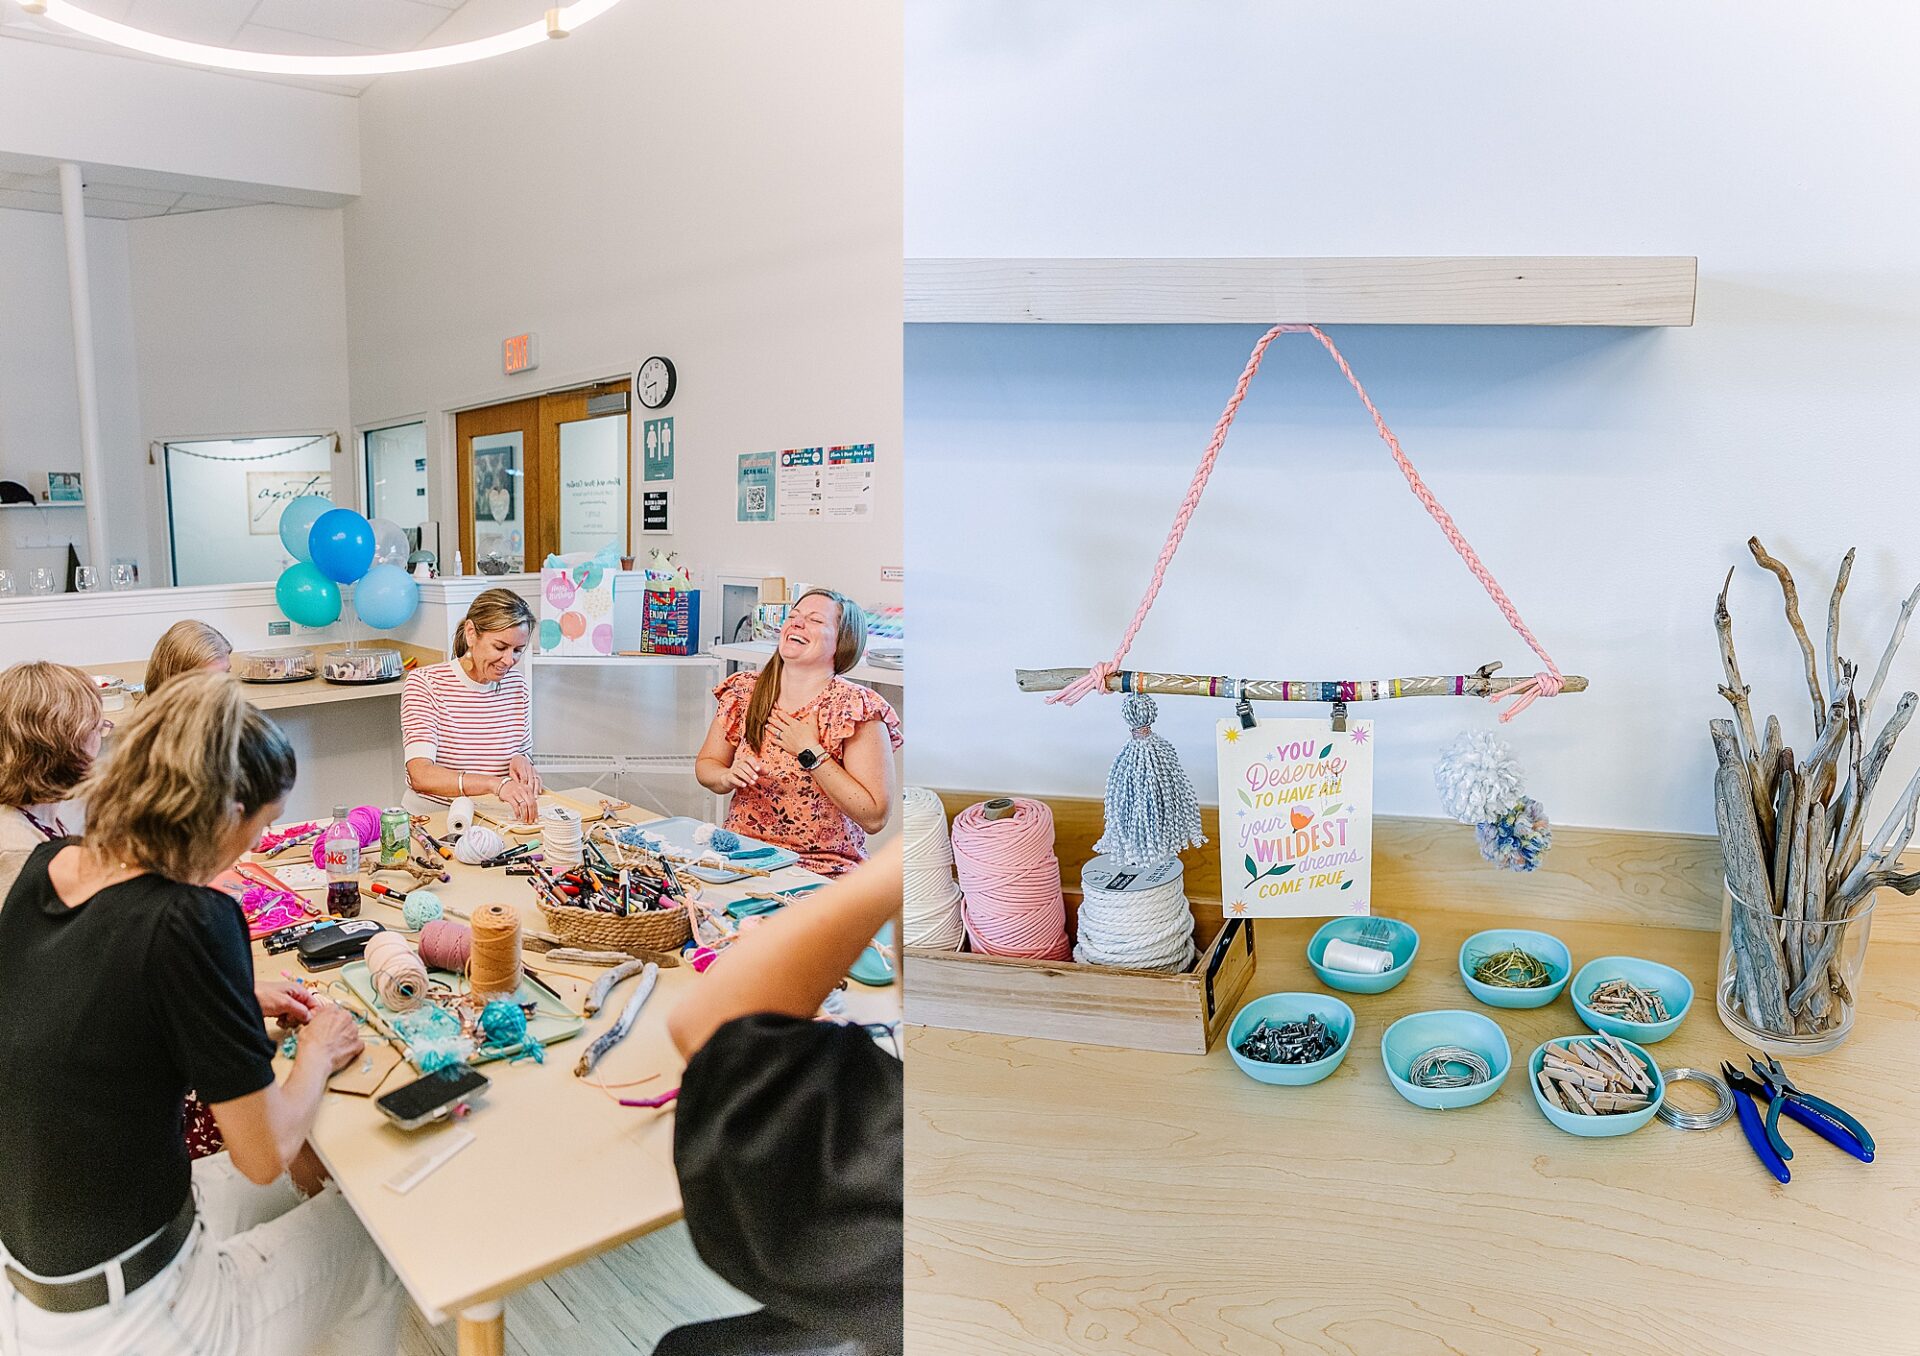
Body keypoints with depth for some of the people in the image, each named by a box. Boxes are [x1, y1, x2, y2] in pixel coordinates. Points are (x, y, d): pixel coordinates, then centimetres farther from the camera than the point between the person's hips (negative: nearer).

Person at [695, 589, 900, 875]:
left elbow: (875, 817, -13)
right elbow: (704, 765, 16)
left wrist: (811, 753, -16)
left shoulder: (857, 709, -9)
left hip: (823, 870, -5)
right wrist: (729, 777, -7)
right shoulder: (744, 692, 5)